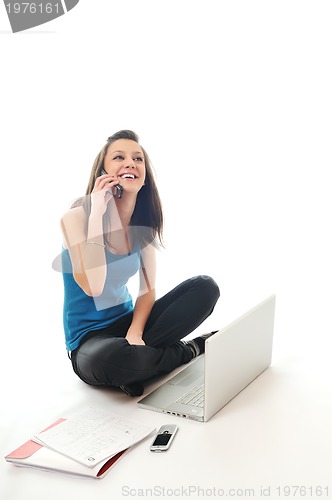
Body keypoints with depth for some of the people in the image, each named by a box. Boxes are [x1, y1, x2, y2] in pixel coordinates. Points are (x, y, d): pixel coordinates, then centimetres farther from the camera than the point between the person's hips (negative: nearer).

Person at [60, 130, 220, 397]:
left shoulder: (144, 223, 2)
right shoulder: (76, 217, -14)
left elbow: (148, 290, 2)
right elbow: (93, 287, -27)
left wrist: (135, 333, -18)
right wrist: (97, 213, -26)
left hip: (129, 321, 6)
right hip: (90, 340, -5)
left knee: (206, 287, -11)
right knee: (111, 358, -41)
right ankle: (189, 350, -11)